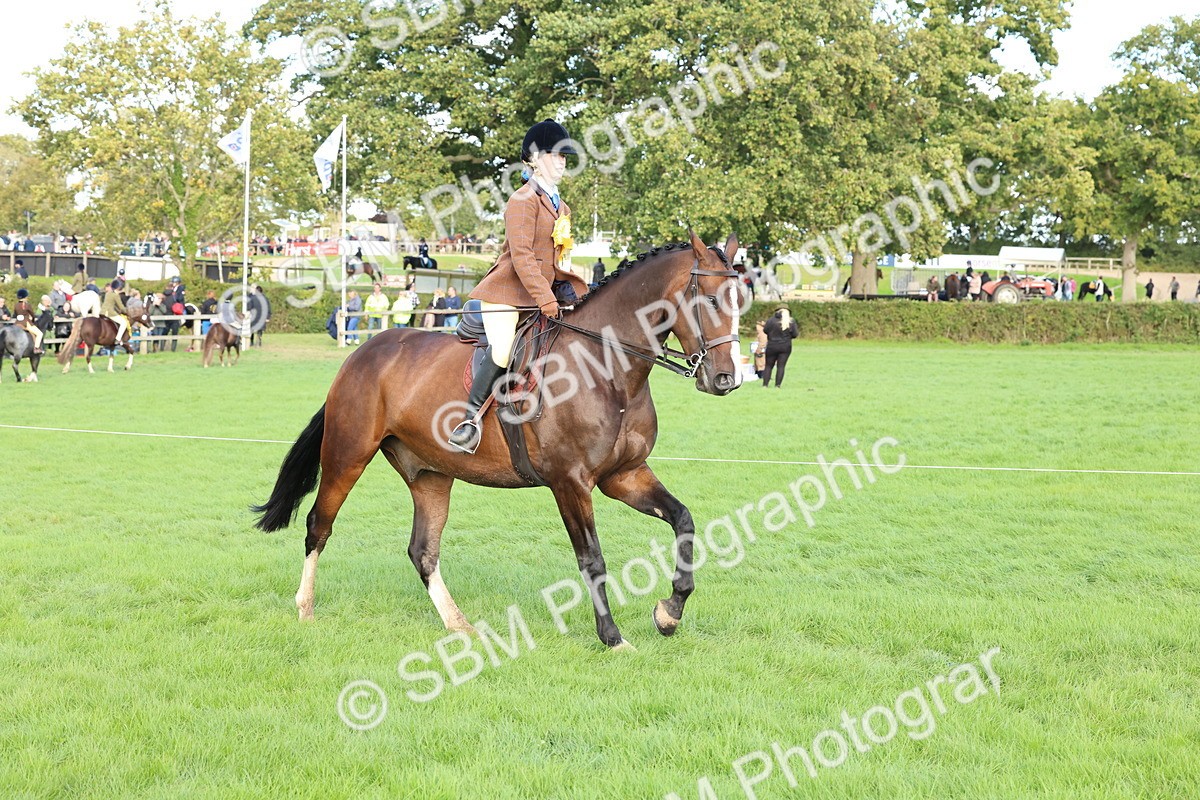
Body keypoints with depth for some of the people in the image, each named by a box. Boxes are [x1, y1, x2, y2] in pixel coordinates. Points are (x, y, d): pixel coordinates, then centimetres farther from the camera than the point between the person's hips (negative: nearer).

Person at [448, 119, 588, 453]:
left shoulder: (560, 207, 18)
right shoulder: (523, 200, -9)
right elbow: (522, 256, -18)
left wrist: (576, 287, 9)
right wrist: (546, 300, -23)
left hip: (542, 292, 9)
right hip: (506, 292, -9)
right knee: (502, 351, -25)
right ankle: (471, 417, -12)